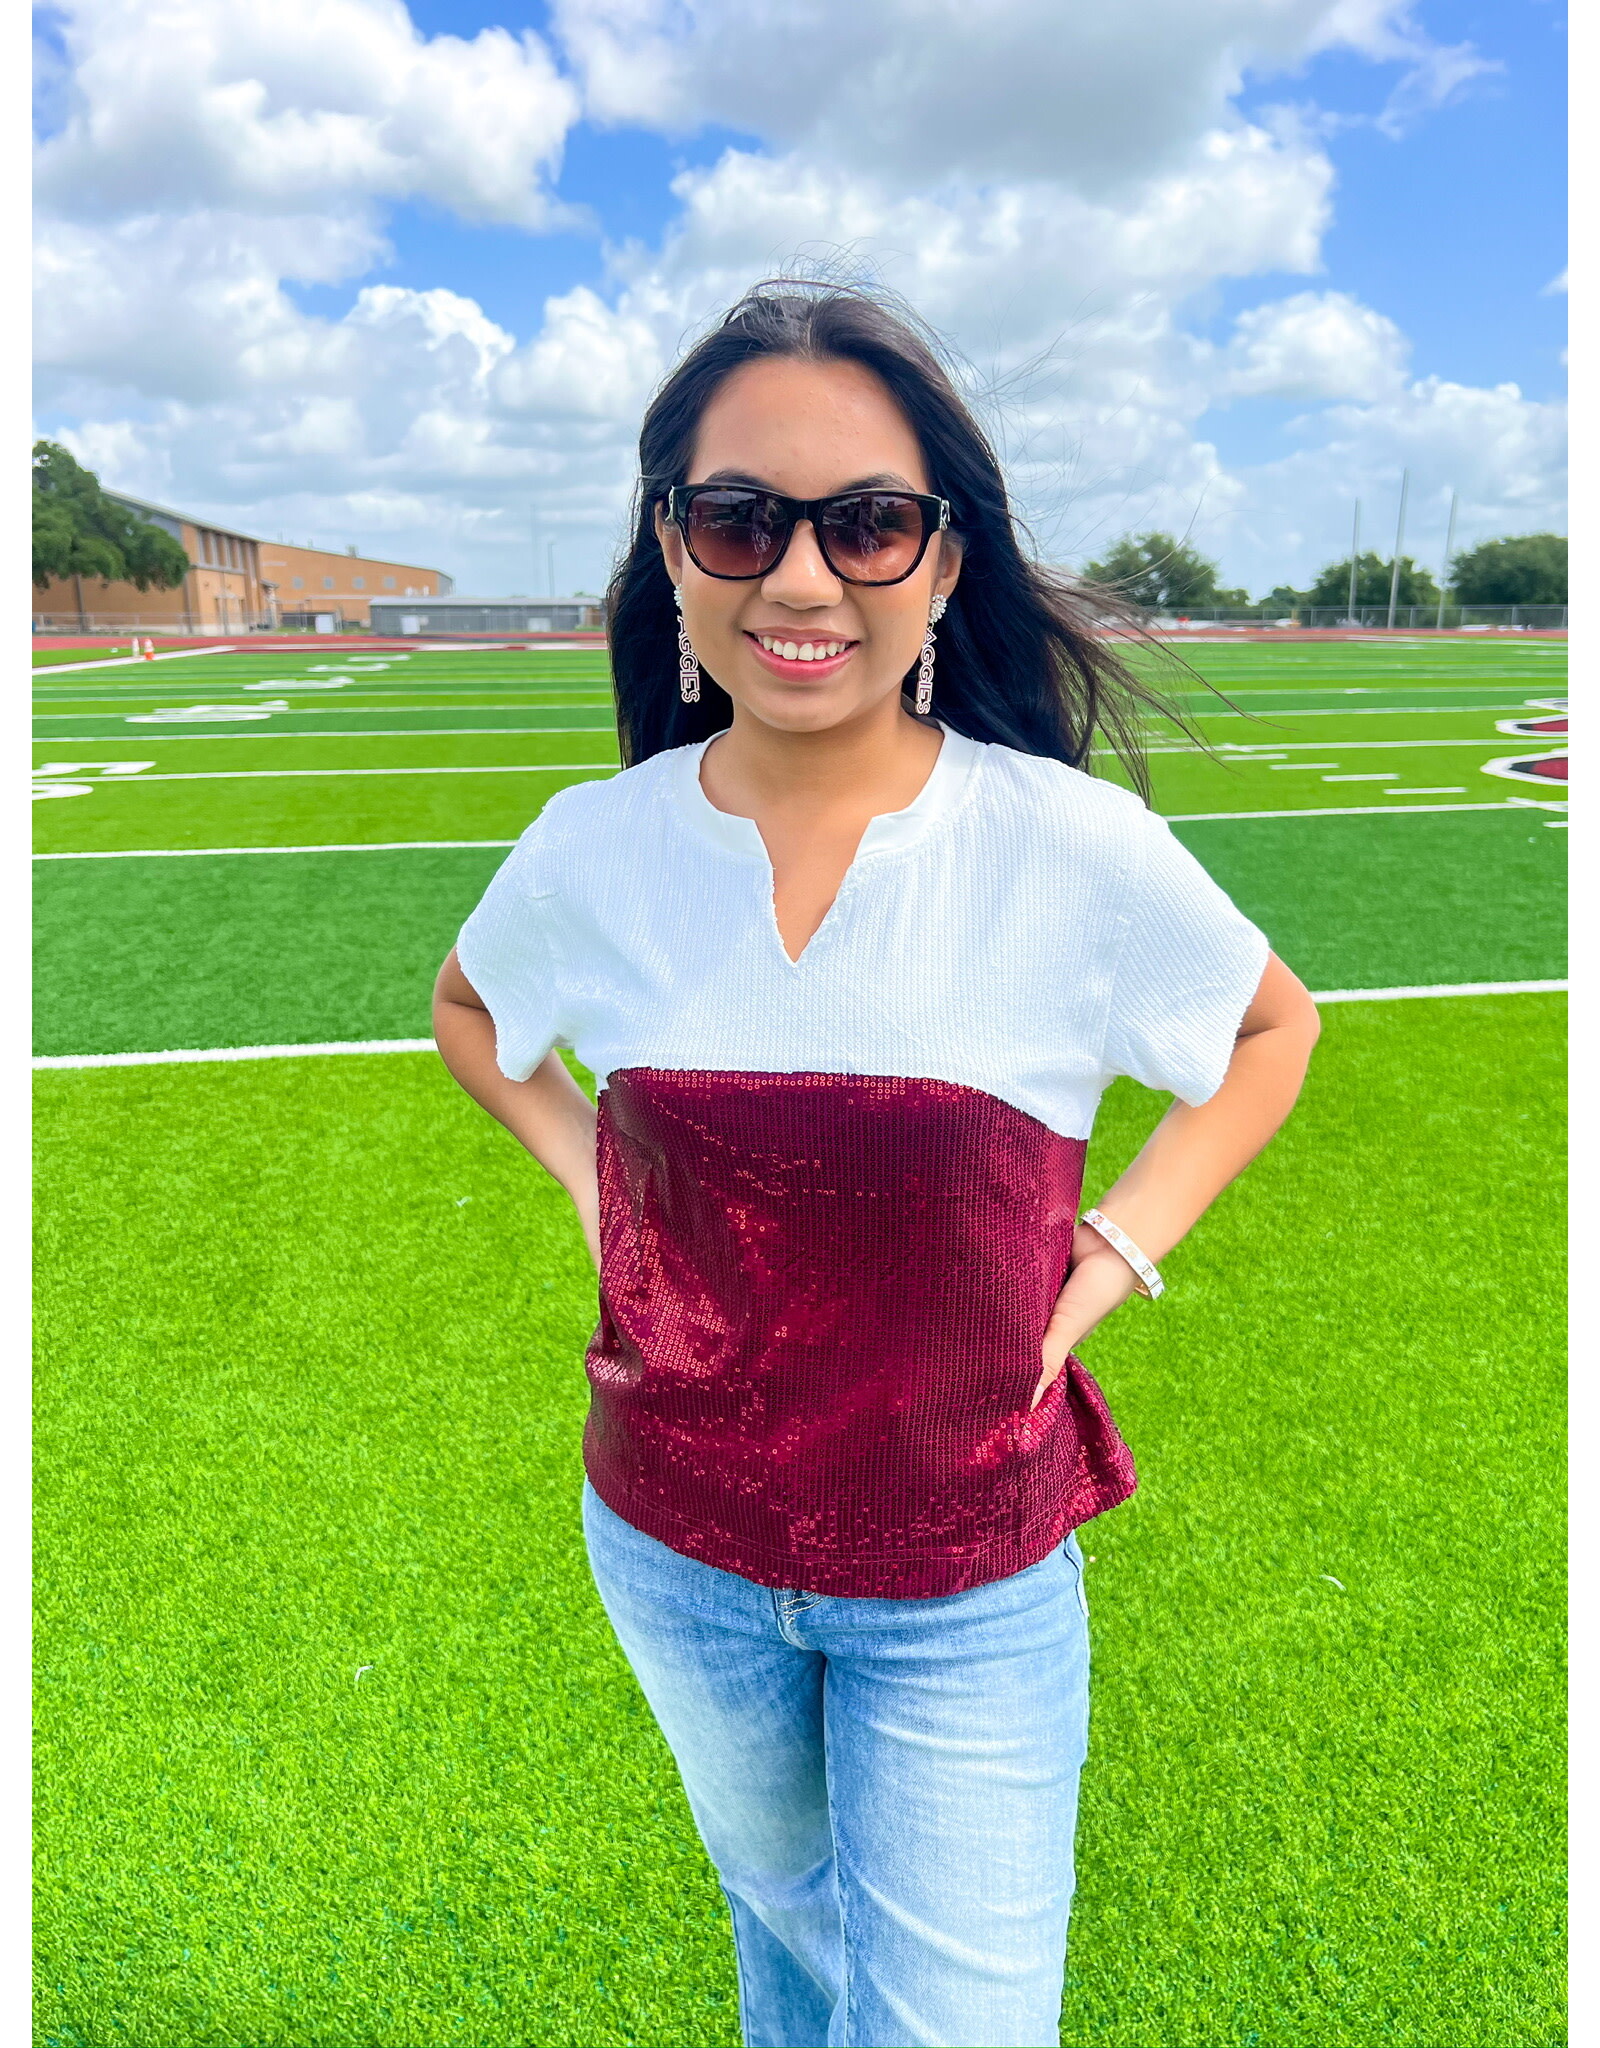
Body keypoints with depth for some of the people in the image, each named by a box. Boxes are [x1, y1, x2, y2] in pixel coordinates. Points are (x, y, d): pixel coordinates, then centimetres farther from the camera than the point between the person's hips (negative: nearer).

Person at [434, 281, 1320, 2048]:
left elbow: (1275, 1025, 1)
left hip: (967, 1585, -2)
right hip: (671, 1541, 3)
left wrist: (1114, 1250, -10)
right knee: (784, 1906, 30)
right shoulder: (593, 851, -12)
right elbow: (470, 1007, 10)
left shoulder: (1077, 848, -18)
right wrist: (584, 1174, -5)